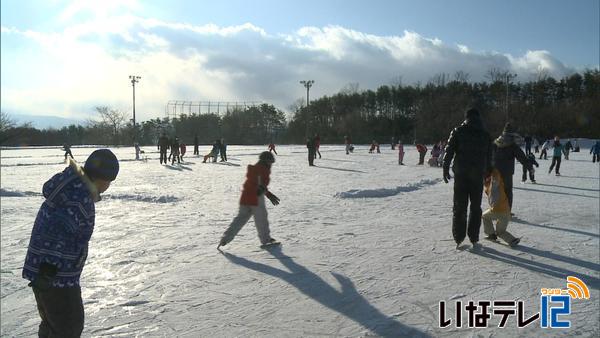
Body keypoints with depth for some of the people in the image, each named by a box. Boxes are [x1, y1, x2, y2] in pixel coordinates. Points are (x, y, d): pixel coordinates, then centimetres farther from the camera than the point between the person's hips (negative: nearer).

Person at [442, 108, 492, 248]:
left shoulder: (458, 131, -1)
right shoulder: (485, 134, 9)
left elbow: (449, 151, -7)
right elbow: (489, 156, 12)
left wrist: (446, 169, -4)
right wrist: (487, 171, 22)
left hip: (460, 174, -2)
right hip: (478, 174, 2)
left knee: (459, 206, 4)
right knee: (475, 207, 10)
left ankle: (459, 238, 3)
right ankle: (474, 239, 11)